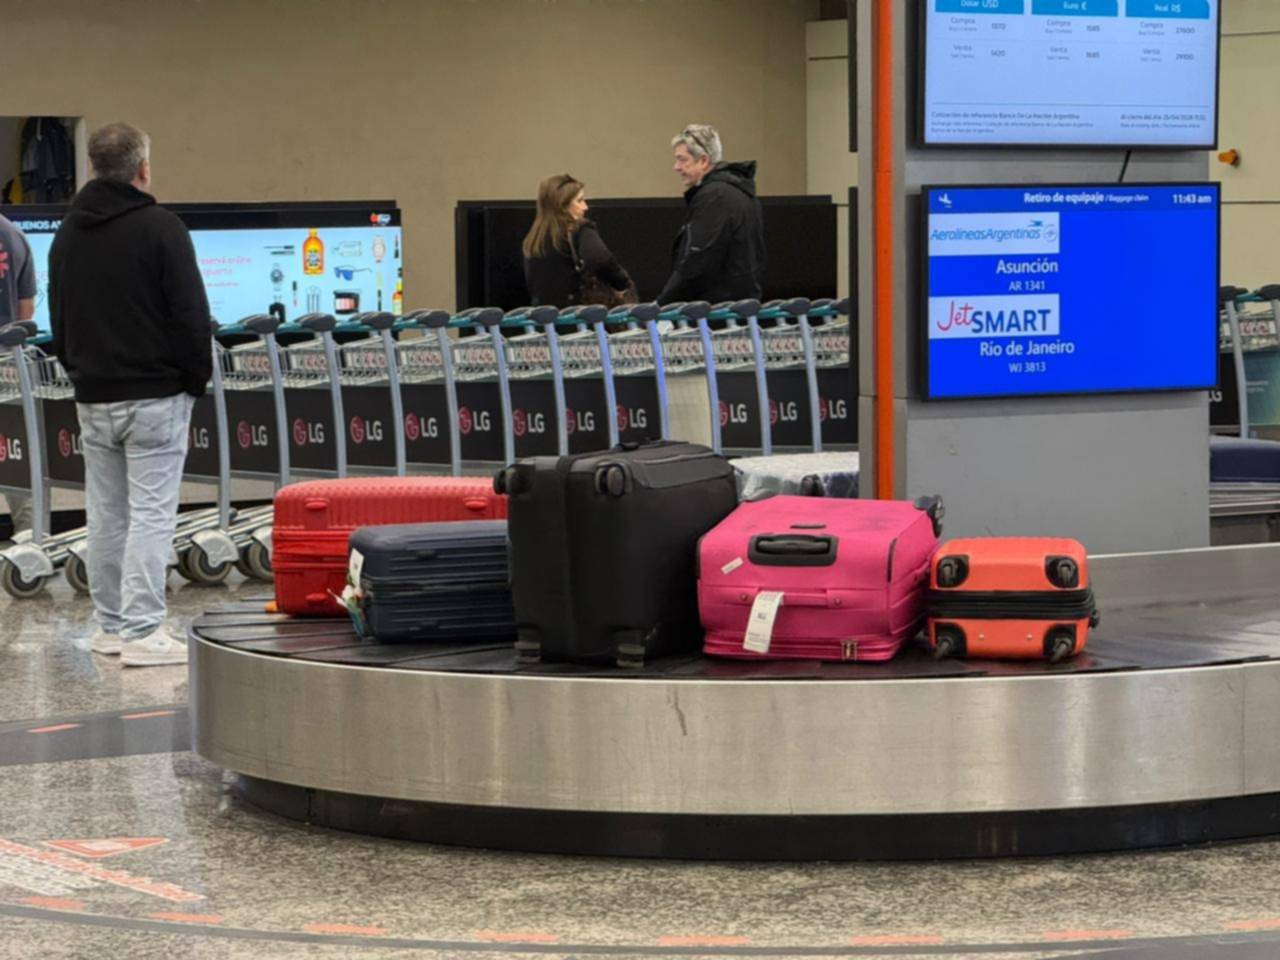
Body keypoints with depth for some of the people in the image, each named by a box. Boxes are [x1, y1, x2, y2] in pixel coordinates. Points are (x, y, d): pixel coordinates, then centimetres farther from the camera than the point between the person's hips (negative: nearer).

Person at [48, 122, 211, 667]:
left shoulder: (68, 233, 10)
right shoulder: (159, 228, -11)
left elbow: (58, 316, 18)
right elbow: (191, 314, -12)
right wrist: (197, 378, -1)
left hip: (93, 398, 7)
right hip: (155, 395, -6)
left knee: (106, 514, 12)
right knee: (151, 514, -6)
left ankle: (112, 625, 17)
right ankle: (142, 632, -9)